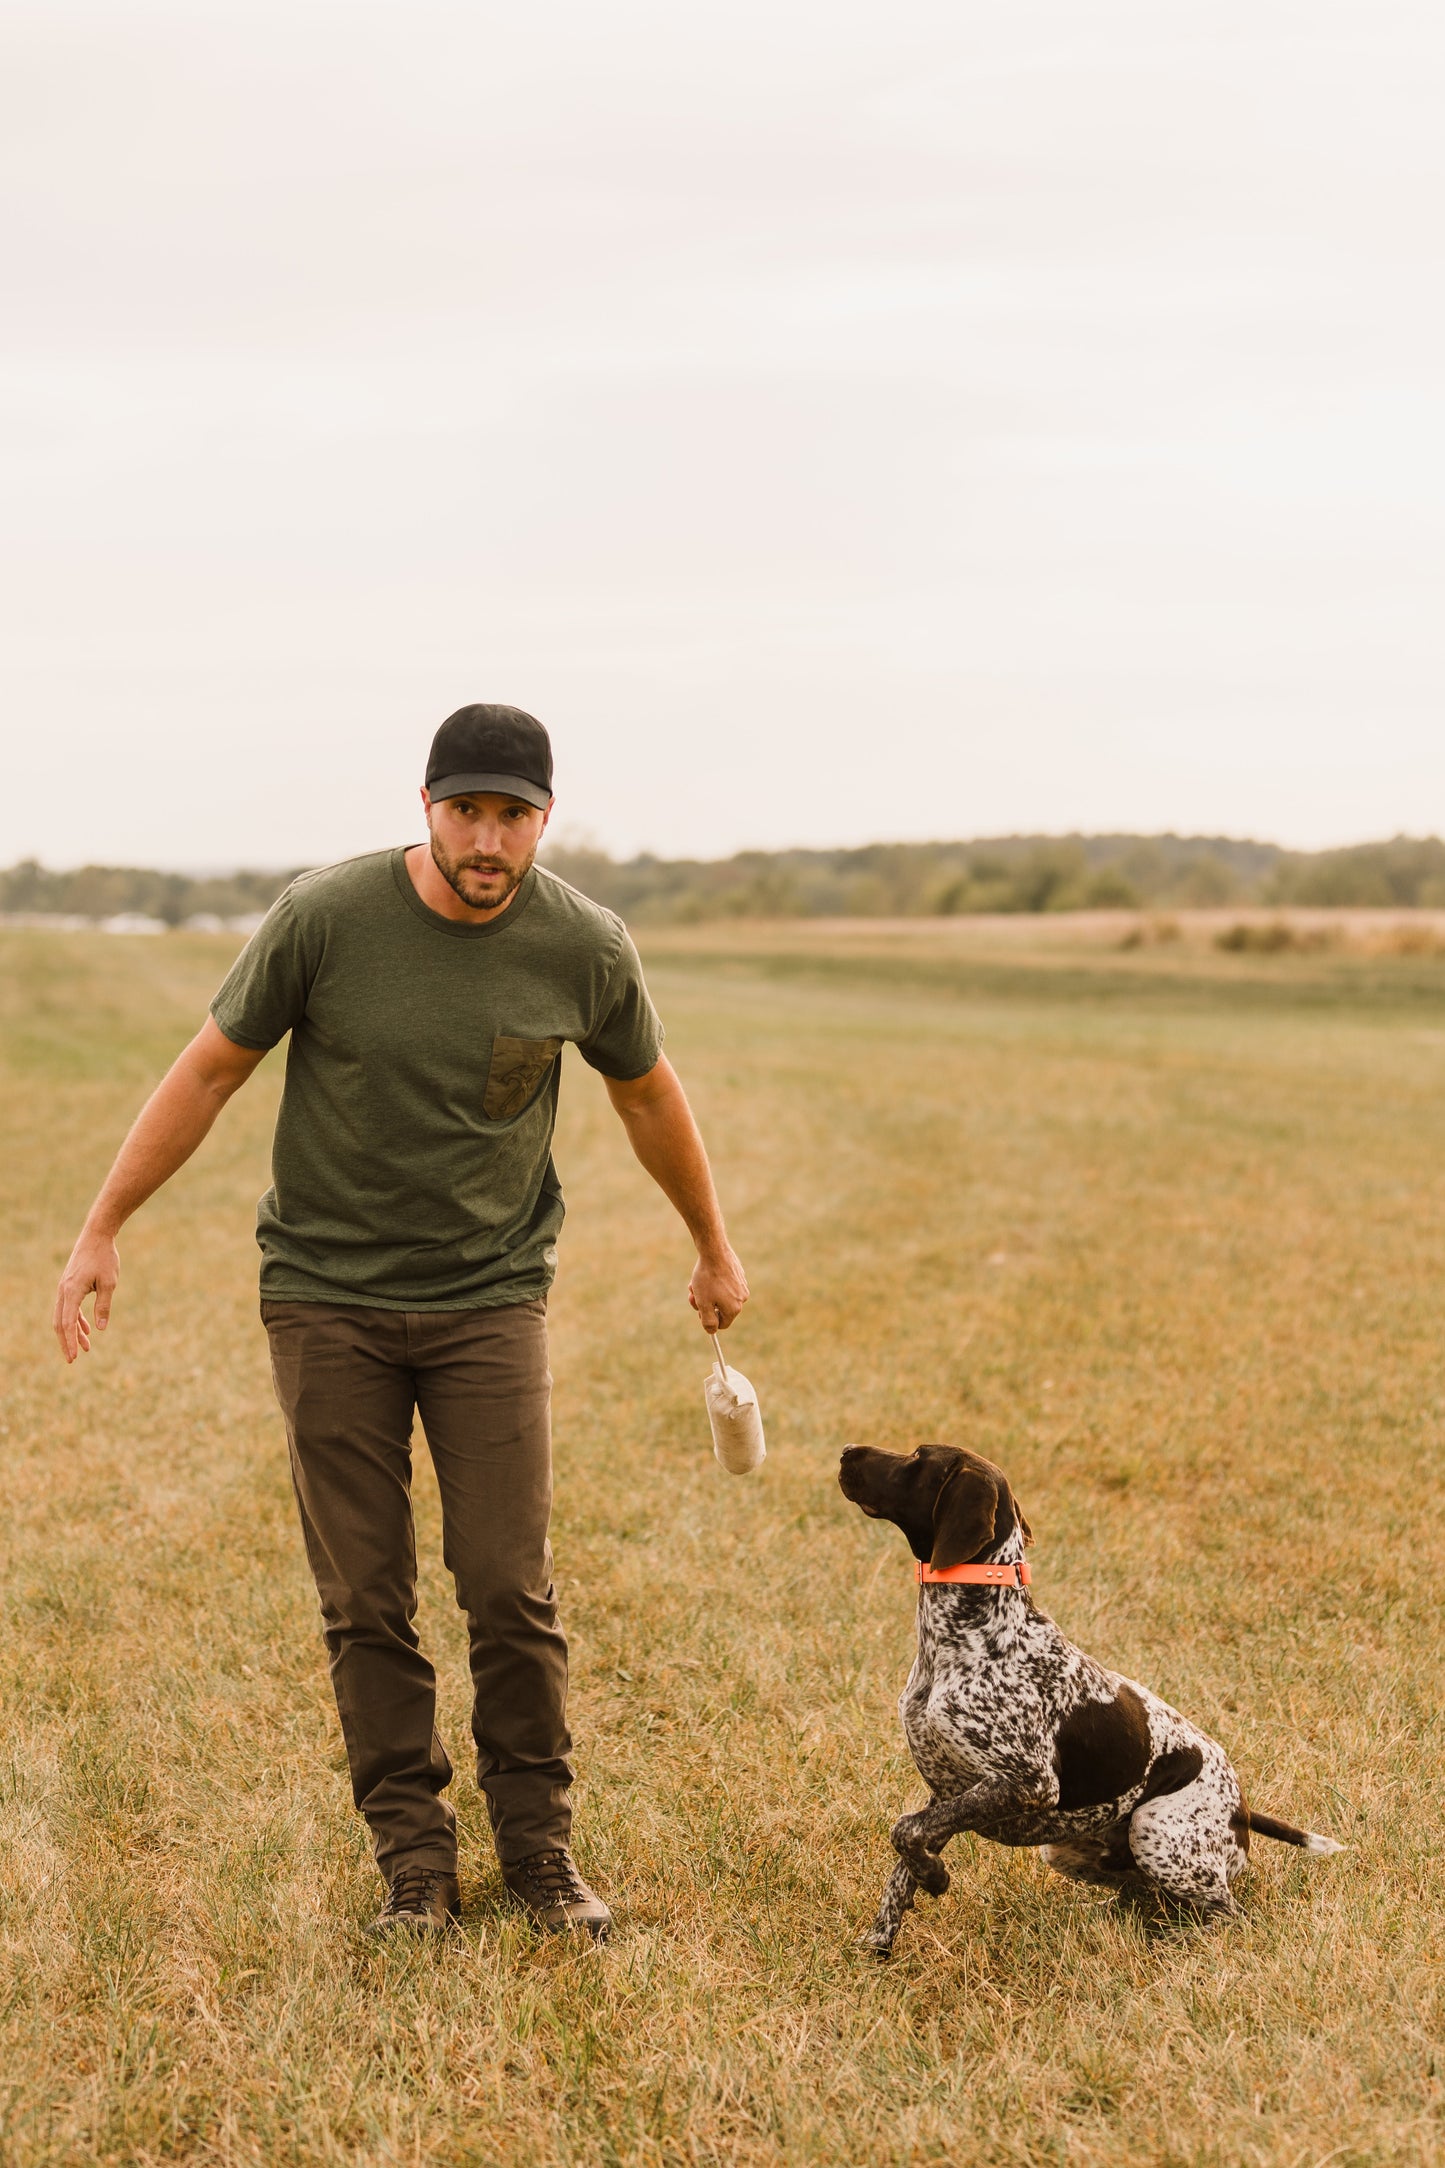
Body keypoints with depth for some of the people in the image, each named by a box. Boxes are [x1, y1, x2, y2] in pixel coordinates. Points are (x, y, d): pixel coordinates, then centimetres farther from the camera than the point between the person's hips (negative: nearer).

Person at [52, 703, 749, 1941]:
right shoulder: (325, 918, -13)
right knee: (366, 1602, 2)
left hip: (490, 1295, 0)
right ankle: (414, 1861, 15)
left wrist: (714, 1249, 21)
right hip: (326, 1295, 0)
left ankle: (541, 1848, 14)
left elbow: (649, 1096, 10)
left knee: (512, 1590, -4)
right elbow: (211, 1070, -1)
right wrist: (103, 1230, 0)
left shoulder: (585, 949, -8)